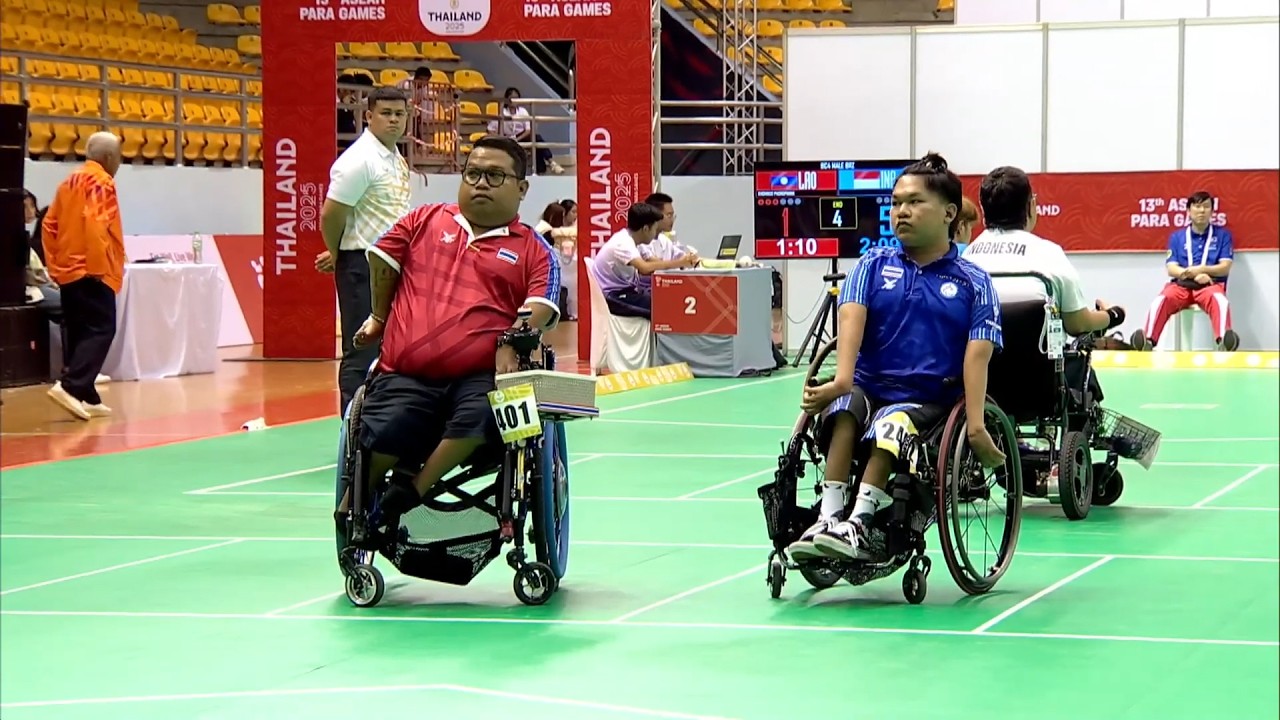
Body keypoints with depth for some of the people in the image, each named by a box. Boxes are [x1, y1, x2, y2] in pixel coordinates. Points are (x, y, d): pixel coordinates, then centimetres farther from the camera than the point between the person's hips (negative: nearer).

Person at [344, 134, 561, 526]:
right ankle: (351, 510, -1)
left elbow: (541, 306, -1)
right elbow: (382, 260, 27)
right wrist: (379, 317, 31)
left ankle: (413, 493, -19)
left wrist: (512, 342, -17)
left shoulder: (534, 250, 11)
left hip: (478, 377, -1)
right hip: (405, 377, 1)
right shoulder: (425, 221, 17)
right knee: (381, 436, -25)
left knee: (479, 417, -35)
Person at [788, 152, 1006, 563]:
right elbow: (851, 317, -6)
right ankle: (829, 518, -42)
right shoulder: (873, 265, 12)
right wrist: (842, 379, -26)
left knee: (890, 424, -35)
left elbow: (977, 354, -7)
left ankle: (860, 523, -43)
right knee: (845, 410, -32)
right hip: (867, 387, 2)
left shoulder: (973, 282, 6)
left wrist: (976, 426, -21)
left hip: (929, 401, -2)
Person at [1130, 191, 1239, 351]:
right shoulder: (1177, 237, 14)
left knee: (1219, 299, -38)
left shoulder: (1223, 235, 11)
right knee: (1162, 300, -33)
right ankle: (1148, 341, -51)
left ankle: (1223, 342, -61)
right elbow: (1171, 269, 4)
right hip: (1180, 285, 1)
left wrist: (1202, 269, -16)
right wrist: (1194, 275, -14)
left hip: (1210, 285, -1)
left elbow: (1225, 268, 2)